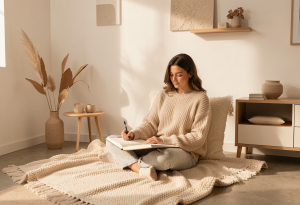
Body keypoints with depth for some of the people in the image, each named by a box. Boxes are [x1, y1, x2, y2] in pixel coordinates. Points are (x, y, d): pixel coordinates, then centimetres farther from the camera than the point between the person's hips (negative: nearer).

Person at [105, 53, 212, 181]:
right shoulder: (164, 94, 11)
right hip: (156, 147, 6)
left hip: (185, 153, -5)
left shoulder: (200, 99, -5)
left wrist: (165, 140, -21)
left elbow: (198, 137, -11)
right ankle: (141, 170, -32)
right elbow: (150, 123, 9)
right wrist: (134, 134, -12)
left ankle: (130, 163, -12)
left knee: (164, 157, -42)